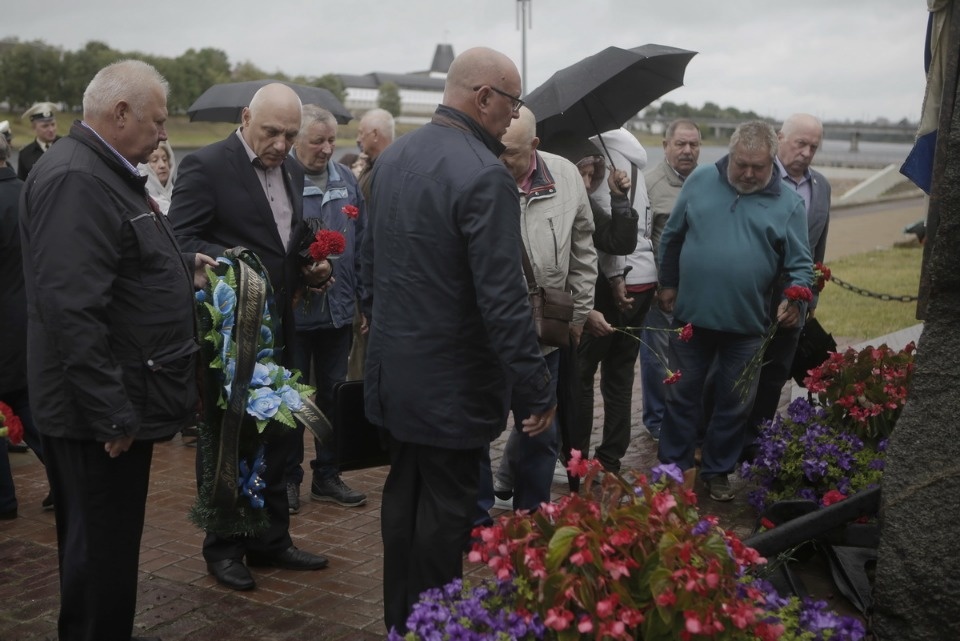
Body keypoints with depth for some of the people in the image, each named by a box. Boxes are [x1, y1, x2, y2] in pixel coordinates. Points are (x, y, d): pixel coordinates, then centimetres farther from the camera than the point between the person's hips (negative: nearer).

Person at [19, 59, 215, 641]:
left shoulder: (108, 172, 14)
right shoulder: (74, 180, -20)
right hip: (102, 415, -10)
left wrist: (181, 271, 12)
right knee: (101, 549, 3)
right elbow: (71, 308, -27)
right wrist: (110, 413, -24)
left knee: (112, 543, 20)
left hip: (122, 401, 10)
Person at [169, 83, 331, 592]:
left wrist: (311, 268, 3)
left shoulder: (291, 170, 11)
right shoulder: (205, 166, -12)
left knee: (280, 435, 14)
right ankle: (223, 548, 22)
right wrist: (232, 261, -33)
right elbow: (180, 240, -17)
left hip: (277, 326, 7)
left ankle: (271, 541, 29)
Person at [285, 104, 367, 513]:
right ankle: (288, 477, 22)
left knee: (334, 395, 14)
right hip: (292, 310, -5)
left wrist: (366, 299, 8)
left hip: (339, 310, 5)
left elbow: (362, 245, 10)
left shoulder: (346, 181, 7)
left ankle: (327, 475, 27)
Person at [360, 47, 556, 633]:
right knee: (446, 508, 5)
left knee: (403, 490, 19)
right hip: (451, 381, -8)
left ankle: (399, 618, 33)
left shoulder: (392, 157, 5)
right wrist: (538, 388, -17)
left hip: (394, 367, 8)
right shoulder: (485, 176, -21)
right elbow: (503, 299, -23)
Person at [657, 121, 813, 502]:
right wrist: (668, 283, 9)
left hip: (747, 325, 0)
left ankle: (717, 471, 29)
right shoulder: (700, 181, -1)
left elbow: (800, 265, -4)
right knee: (682, 395, 12)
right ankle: (674, 467, 27)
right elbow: (672, 237, 8)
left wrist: (795, 299, -21)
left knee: (734, 404, 12)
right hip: (692, 314, 1)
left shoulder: (788, 204, -4)